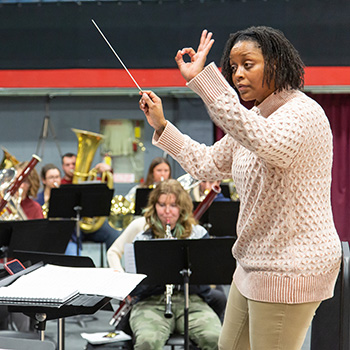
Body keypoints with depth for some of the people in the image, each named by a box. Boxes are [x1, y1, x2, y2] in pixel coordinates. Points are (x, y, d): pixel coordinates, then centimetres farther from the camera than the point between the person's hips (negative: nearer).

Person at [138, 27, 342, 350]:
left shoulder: (303, 112, -19)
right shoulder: (254, 118, 13)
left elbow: (267, 144, -42)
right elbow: (206, 165, 20)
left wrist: (202, 80, -44)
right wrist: (161, 126, 10)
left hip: (291, 269, -10)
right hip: (256, 263, 10)